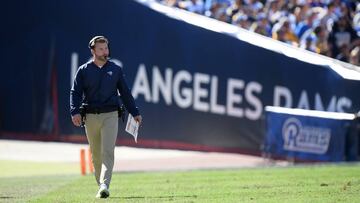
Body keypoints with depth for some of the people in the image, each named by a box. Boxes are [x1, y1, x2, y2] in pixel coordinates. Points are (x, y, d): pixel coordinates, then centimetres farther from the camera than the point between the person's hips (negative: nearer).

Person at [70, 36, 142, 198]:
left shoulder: (115, 69, 8)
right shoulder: (84, 70, 4)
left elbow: (125, 92, 14)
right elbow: (75, 92, -3)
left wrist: (135, 112, 13)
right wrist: (75, 112, -19)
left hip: (110, 116, -1)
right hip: (90, 116, 1)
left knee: (108, 151, -15)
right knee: (96, 154, 8)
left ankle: (104, 186, -24)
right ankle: (101, 185, 19)